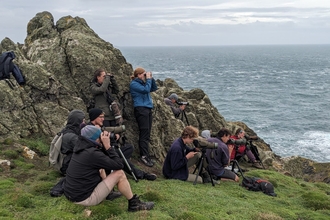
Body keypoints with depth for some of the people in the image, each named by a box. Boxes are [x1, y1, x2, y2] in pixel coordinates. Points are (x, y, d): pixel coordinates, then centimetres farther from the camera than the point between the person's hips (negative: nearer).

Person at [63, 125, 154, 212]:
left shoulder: (81, 147, 3)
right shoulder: (92, 154, -24)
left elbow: (103, 158, 17)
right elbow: (119, 165, -18)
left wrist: (105, 146, 1)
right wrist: (108, 146, -14)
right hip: (83, 199, -9)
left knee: (101, 168, 23)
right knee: (119, 173, -7)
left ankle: (108, 192, 32)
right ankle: (134, 204, 7)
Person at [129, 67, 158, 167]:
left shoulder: (143, 83, 20)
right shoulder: (134, 84, -6)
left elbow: (154, 88, 25)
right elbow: (146, 90, -18)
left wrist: (151, 78, 14)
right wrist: (148, 79, -6)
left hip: (148, 109, 9)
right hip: (140, 109, -9)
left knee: (147, 134, 5)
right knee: (144, 133, -13)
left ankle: (144, 155, 6)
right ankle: (144, 156, -13)